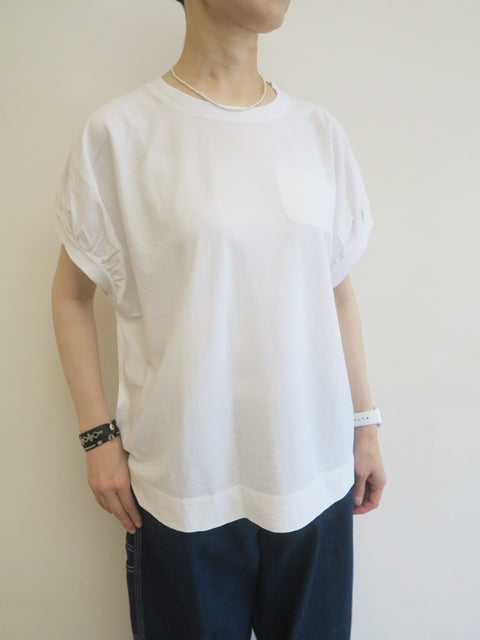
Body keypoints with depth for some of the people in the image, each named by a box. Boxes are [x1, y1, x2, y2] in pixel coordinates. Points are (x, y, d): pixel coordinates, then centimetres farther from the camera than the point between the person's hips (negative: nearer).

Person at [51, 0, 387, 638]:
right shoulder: (119, 131, -5)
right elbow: (71, 292, 1)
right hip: (183, 484, -3)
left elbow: (338, 292, 9)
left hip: (315, 472, 4)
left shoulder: (321, 132, 6)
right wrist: (98, 434, -3)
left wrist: (365, 423, 10)